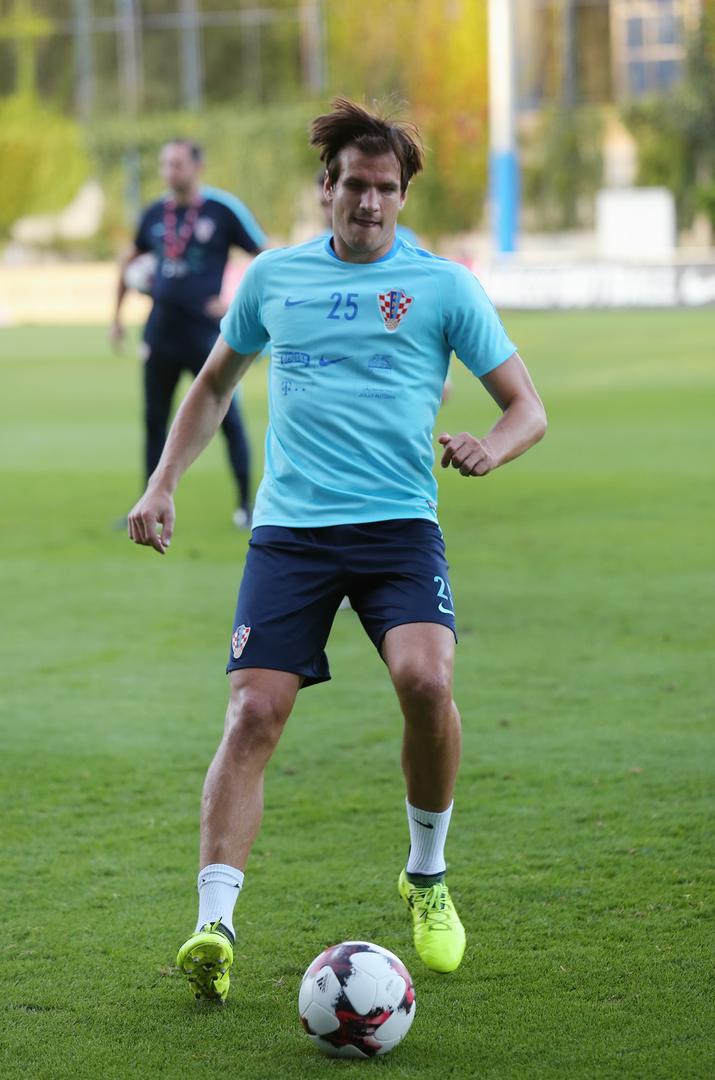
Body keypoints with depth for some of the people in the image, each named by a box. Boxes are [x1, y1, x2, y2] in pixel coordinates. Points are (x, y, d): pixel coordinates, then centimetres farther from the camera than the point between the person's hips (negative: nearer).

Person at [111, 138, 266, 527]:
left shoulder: (224, 209, -6)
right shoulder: (154, 214, 8)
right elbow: (129, 262, 24)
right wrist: (117, 315, 22)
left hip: (205, 333, -5)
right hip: (160, 333, 5)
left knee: (227, 418, -2)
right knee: (154, 421, 7)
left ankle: (245, 504, 7)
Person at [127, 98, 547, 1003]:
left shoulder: (442, 286, 6)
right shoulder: (274, 277, 12)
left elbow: (527, 408, 7)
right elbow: (214, 384, 27)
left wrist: (487, 448, -16)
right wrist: (162, 485, 17)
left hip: (398, 523, -2)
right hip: (290, 528, 2)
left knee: (425, 679, -25)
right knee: (253, 713, -13)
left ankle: (428, 876, 0)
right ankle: (213, 925, -14)